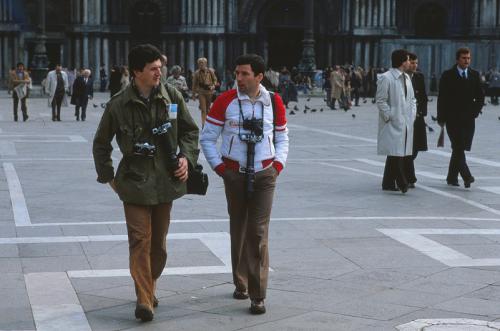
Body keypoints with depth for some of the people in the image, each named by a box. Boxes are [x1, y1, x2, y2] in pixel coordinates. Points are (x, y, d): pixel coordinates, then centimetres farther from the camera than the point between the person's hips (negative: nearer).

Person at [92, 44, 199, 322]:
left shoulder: (172, 97, 0)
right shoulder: (119, 105, -5)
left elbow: (190, 130, 13)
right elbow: (101, 143, 8)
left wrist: (186, 157, -2)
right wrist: (108, 176, 5)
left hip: (166, 181, 3)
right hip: (135, 183, -3)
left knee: (158, 242, 11)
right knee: (140, 240, -9)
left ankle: (150, 286, 30)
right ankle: (144, 299, -9)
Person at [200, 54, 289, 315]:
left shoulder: (274, 102, 1)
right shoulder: (226, 100, -5)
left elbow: (282, 138, 14)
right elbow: (207, 138, 1)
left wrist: (278, 165, 2)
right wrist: (219, 166, -5)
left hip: (264, 176, 0)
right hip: (234, 175, 0)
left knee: (258, 233, -6)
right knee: (238, 231, 10)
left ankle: (257, 295, -2)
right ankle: (240, 284, 29)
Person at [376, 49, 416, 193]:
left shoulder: (406, 78, 16)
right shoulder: (386, 78, -10)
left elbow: (412, 98, 23)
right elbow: (381, 100, -11)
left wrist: (412, 114, 11)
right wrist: (390, 117, -13)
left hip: (406, 123, 8)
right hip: (393, 124, -8)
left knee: (398, 154, 9)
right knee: (395, 153, -10)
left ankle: (388, 183, 16)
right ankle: (401, 183, -8)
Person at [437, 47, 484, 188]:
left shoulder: (474, 75, 9)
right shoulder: (447, 75, -1)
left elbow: (480, 96, 15)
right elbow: (442, 97, -2)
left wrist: (475, 111, 1)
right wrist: (441, 118, -5)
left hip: (468, 118, 4)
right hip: (452, 118, -4)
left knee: (459, 148, 7)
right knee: (458, 147, -13)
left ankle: (452, 177, 16)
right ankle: (466, 176, -18)